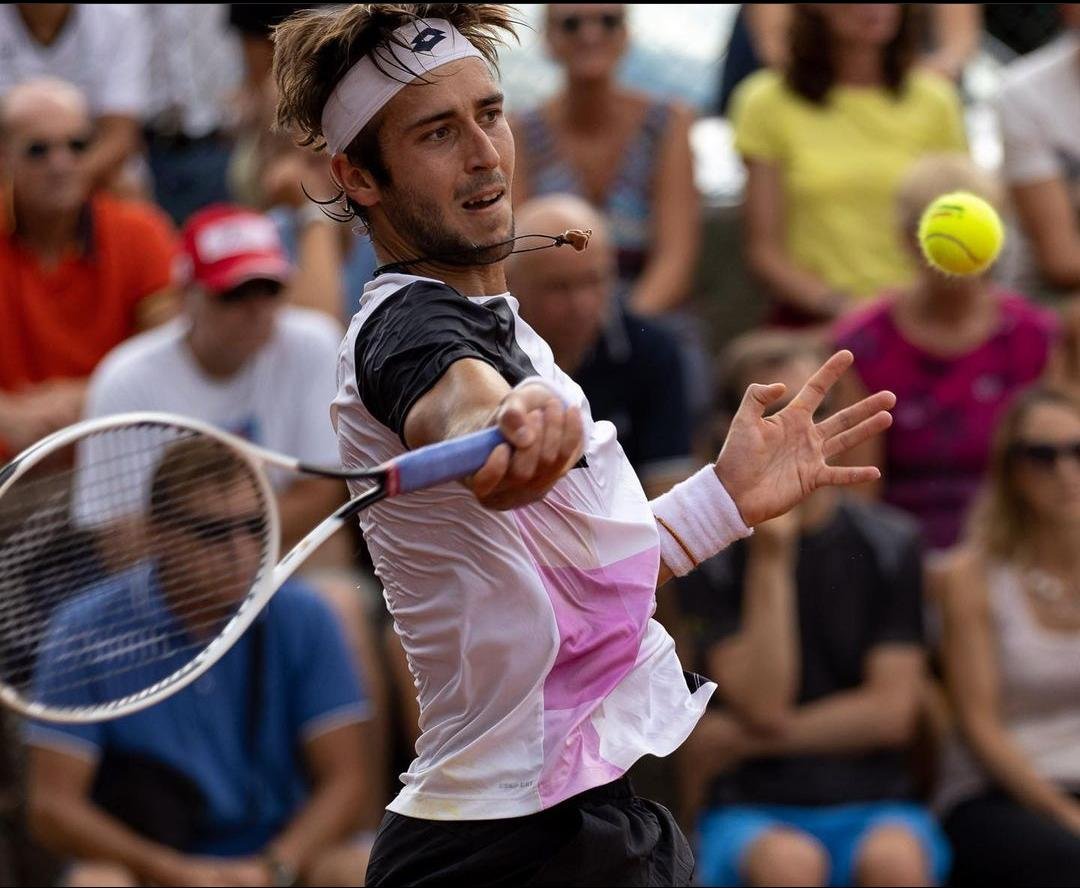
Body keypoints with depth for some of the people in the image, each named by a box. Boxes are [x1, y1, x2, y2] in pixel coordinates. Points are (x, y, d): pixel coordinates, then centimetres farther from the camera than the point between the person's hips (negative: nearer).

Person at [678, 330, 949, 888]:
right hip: (753, 813, -1)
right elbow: (762, 702, -10)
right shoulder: (712, 556, 2)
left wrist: (738, 741, -4)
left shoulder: (890, 544, 6)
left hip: (874, 804, 1)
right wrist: (771, 554, -13)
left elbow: (890, 711, -1)